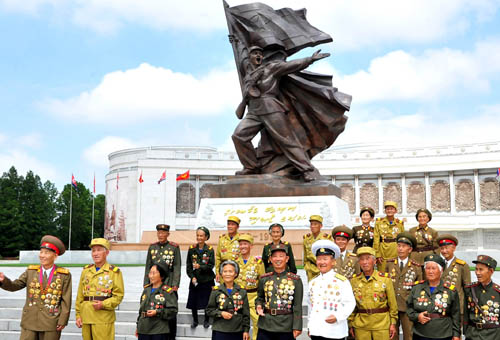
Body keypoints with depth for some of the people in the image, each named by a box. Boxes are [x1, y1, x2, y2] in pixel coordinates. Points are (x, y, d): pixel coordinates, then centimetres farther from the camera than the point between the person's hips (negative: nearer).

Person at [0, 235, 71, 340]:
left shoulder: (64, 275, -1)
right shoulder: (31, 271, 7)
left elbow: (66, 300, -3)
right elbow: (14, 285, 0)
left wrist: (63, 321, -8)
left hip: (51, 324, -2)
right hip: (29, 322, 2)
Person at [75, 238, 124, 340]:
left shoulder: (114, 272, 0)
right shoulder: (86, 270, 14)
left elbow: (118, 295, -4)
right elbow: (80, 296, 16)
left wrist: (103, 304, -17)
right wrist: (78, 315, 10)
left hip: (103, 318, -4)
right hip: (86, 317, 4)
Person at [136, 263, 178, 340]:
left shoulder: (167, 292, -8)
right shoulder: (146, 290, 12)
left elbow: (173, 311, -12)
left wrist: (157, 312, -19)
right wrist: (138, 326, 21)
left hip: (159, 331, -6)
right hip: (143, 331, 6)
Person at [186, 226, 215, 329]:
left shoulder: (210, 250, -4)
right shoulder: (192, 249, 2)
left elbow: (211, 265, -7)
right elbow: (188, 265, 3)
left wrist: (200, 267, -21)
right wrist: (192, 277, -7)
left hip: (207, 280, -2)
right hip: (195, 280, 2)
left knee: (206, 301, 3)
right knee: (193, 301, 3)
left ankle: (206, 320, 23)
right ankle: (195, 320, 23)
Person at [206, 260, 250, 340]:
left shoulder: (242, 291, 4)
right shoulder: (216, 291, 1)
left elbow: (246, 313, 6)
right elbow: (209, 310, 5)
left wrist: (246, 330, 2)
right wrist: (221, 313, -11)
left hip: (238, 332, 1)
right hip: (220, 332, -1)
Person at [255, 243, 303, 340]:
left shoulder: (295, 280, -1)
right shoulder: (264, 279, 6)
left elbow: (297, 306, -3)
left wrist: (297, 327, -8)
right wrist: (259, 307, -4)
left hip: (286, 328, -2)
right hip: (265, 327, 2)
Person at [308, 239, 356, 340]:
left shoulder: (342, 281, -2)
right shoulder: (313, 282, 14)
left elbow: (350, 303, -6)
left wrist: (337, 317, -19)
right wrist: (310, 326, 16)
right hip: (315, 331, 5)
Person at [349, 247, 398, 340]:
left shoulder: (385, 278, -1)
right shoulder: (354, 280, 5)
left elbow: (392, 303, 2)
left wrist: (393, 323, 0)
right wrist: (351, 324, 8)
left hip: (382, 324, -2)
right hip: (361, 326, 2)